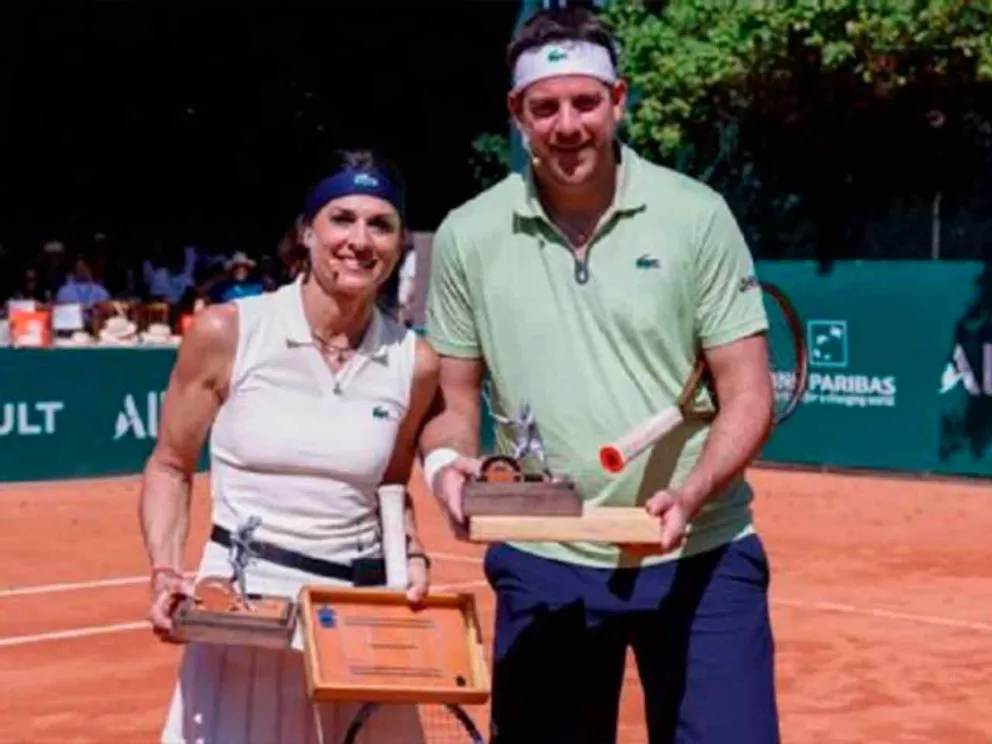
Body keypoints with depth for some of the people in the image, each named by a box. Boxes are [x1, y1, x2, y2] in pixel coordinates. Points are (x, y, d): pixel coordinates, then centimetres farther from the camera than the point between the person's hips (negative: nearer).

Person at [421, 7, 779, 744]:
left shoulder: (696, 215, -5)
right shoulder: (467, 235, 1)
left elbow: (748, 395, -5)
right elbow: (454, 398, 9)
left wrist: (690, 496, -22)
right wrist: (447, 461, -14)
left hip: (702, 559, -1)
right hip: (543, 567, 2)